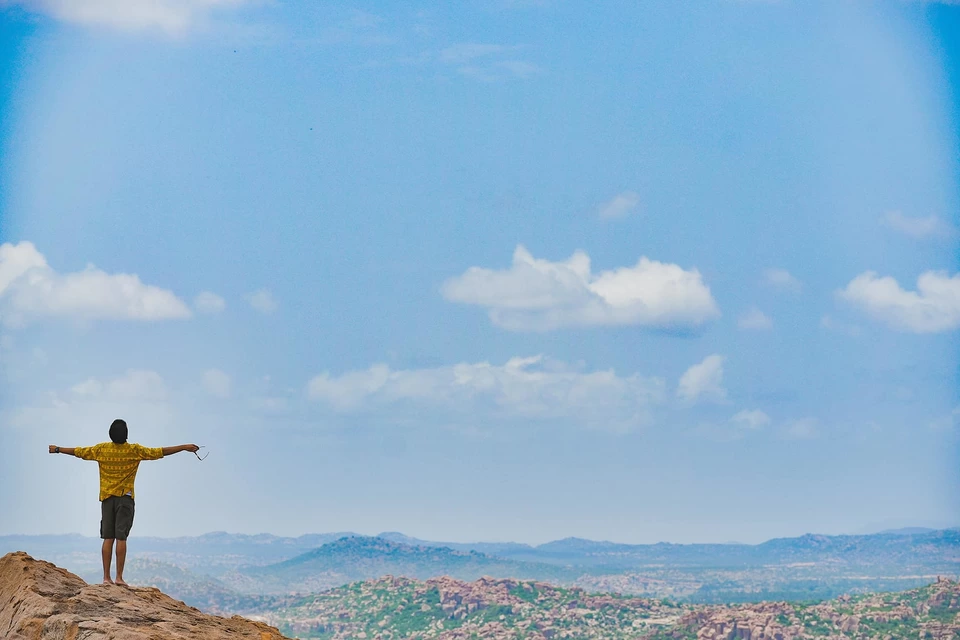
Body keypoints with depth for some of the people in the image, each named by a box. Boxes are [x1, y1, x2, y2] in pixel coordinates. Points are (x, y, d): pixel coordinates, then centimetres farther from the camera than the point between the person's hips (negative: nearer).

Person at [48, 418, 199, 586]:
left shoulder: (101, 449, 0)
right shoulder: (134, 450, -7)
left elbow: (79, 451, 10)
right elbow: (159, 452, -7)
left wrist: (58, 449, 25)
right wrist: (184, 447, -2)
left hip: (107, 498, 3)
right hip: (125, 497, -3)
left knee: (108, 538, 4)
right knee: (121, 538, -4)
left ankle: (106, 577, 2)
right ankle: (119, 577, -7)